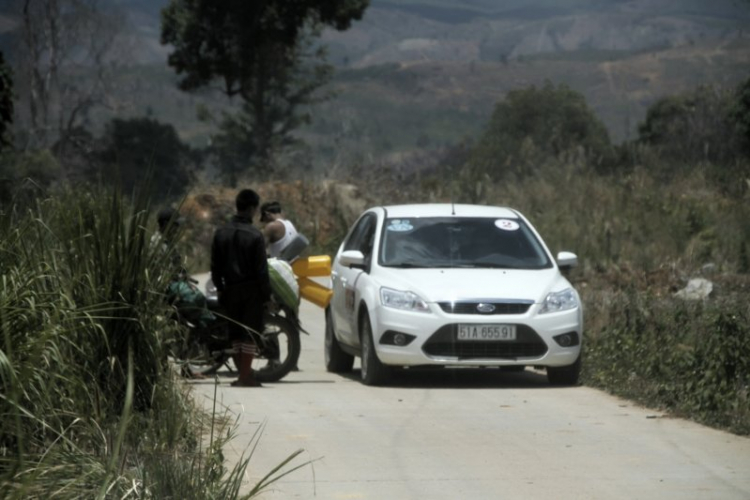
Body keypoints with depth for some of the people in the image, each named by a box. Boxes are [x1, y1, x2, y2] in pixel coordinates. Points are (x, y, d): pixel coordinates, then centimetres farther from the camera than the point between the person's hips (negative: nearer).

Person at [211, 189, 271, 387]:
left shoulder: (221, 233, 2)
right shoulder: (255, 235, -13)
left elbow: (215, 266, 6)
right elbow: (261, 269, -12)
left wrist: (219, 288, 16)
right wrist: (267, 295, -6)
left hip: (230, 289, 5)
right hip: (251, 289, -5)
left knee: (236, 332, 13)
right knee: (251, 331, 0)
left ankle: (245, 371, 18)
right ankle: (245, 376, -3)